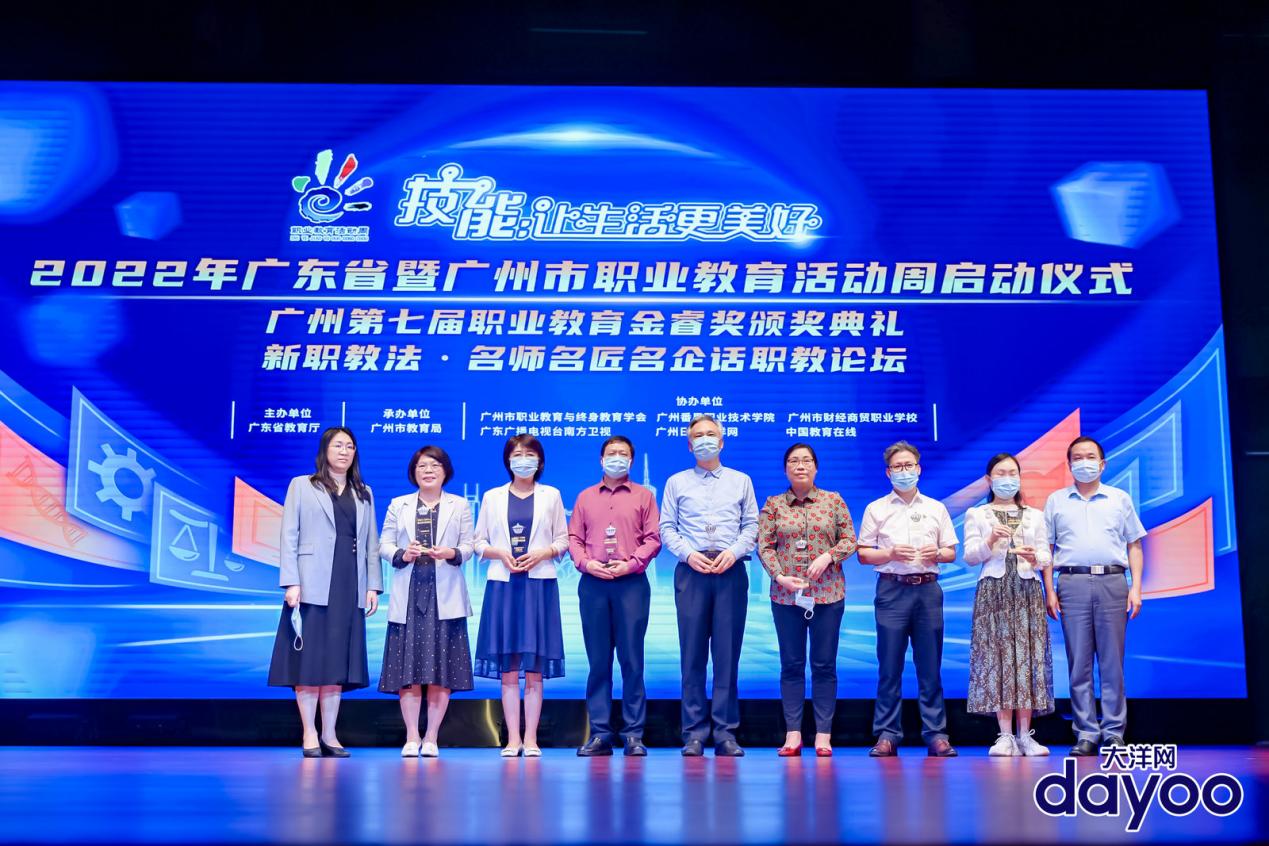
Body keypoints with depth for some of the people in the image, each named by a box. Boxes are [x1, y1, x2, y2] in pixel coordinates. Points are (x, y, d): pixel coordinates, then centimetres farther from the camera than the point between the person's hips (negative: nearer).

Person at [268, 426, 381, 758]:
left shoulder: (364, 494, 17)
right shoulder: (301, 486, 7)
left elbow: (372, 544, 13)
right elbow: (289, 538, -1)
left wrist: (373, 586, 4)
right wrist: (291, 583, -10)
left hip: (350, 589, 3)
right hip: (313, 586, -3)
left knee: (338, 661, 5)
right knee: (309, 659, -2)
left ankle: (329, 735, 10)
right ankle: (310, 734, 3)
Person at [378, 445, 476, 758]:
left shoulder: (460, 506, 12)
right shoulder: (398, 505, 14)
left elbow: (469, 545, 6)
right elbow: (384, 545, 8)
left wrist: (452, 553, -15)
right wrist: (402, 554, -12)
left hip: (444, 596, 0)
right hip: (408, 595, 1)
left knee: (442, 668, -1)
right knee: (407, 667, -2)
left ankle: (431, 738, 7)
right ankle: (411, 737, 6)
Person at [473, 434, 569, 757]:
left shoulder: (551, 496, 10)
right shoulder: (492, 497, 11)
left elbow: (563, 539, 9)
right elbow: (478, 542, 10)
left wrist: (543, 552, -9)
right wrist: (501, 554, -7)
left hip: (539, 585, -1)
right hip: (502, 585, 1)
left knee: (535, 668, -1)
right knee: (508, 667, -1)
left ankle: (531, 738, 3)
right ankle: (513, 739, 4)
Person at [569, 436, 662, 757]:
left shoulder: (643, 496, 11)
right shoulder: (585, 497, 17)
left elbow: (653, 538, 3)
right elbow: (574, 537, 11)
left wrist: (631, 563, -10)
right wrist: (585, 563, -6)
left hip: (631, 582, -2)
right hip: (593, 583, 2)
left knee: (632, 658, -4)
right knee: (598, 659, 2)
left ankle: (634, 734, 0)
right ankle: (600, 733, 5)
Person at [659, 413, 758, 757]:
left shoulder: (740, 481, 16)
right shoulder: (677, 482, 14)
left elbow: (752, 525, 9)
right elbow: (666, 528, 8)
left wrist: (733, 551, -8)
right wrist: (688, 553, -8)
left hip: (731, 570, 0)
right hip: (691, 570, 0)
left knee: (728, 651, -2)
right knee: (692, 651, -2)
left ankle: (726, 732, 1)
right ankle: (694, 732, 1)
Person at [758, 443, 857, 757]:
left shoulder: (833, 501, 5)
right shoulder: (773, 504, 5)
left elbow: (849, 540, 4)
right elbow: (764, 546, 0)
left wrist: (828, 556, -14)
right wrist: (780, 576, -13)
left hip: (828, 593, 0)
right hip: (785, 594, 0)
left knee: (824, 664, 2)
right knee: (791, 664, 4)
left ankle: (823, 734, 8)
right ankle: (793, 734, 8)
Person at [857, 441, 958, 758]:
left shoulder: (936, 509, 14)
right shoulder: (876, 509, 9)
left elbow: (951, 552, 14)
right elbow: (863, 554, 7)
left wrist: (937, 554, -7)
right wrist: (890, 553, -10)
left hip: (928, 589, 1)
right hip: (892, 589, -1)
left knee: (930, 666, 1)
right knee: (889, 666, -1)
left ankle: (936, 734, 6)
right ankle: (887, 734, 4)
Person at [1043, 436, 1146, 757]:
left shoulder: (1120, 499, 14)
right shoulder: (1056, 500, 14)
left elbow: (1134, 546, 12)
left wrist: (1136, 588, 1)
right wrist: (1049, 591, 2)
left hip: (1112, 582, 0)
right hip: (1073, 583, 0)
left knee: (1112, 662, -1)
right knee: (1079, 663, 0)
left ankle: (1114, 733, 5)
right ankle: (1086, 734, 5)